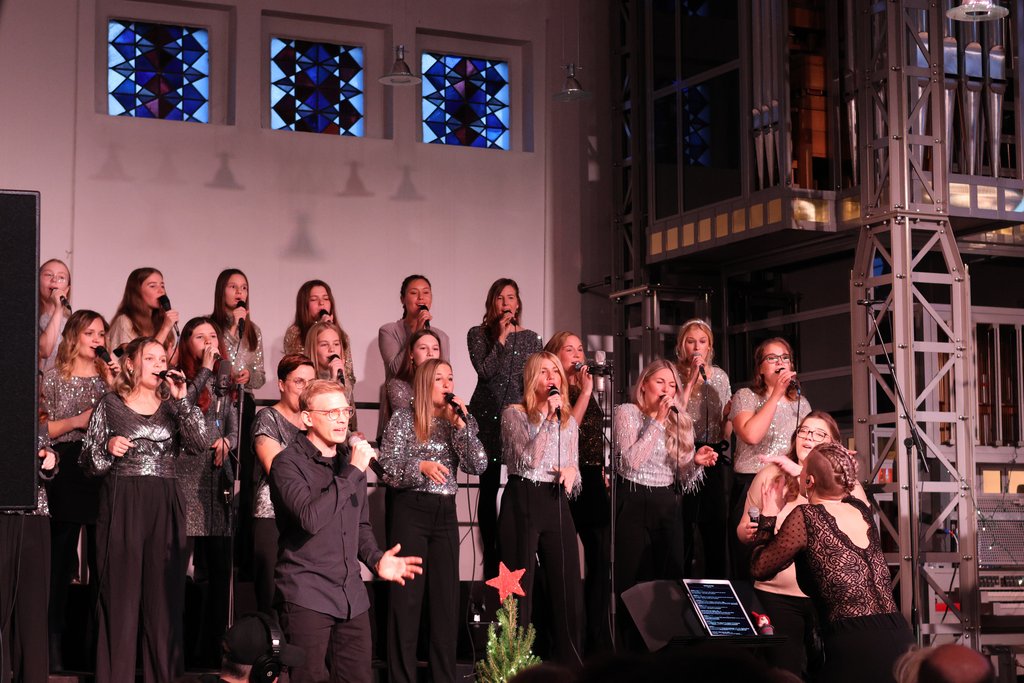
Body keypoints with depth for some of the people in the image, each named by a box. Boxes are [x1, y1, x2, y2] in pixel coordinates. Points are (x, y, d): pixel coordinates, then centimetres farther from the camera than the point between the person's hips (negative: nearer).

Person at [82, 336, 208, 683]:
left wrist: (182, 399, -9)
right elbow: (88, 463, 5)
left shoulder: (171, 406, 12)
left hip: (165, 505, 3)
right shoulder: (110, 405, 4)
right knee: (120, 592, -3)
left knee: (164, 590, 2)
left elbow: (199, 443, -4)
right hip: (121, 504, -3)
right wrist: (107, 449, -14)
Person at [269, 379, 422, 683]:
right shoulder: (289, 463, -7)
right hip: (307, 597, -6)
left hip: (352, 597, 6)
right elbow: (310, 518, -24)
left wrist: (376, 559, 5)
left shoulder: (349, 459, 15)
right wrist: (352, 472, -19)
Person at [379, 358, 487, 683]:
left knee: (446, 595, 5)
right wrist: (420, 467, -23)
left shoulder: (459, 421, 10)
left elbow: (478, 465, -1)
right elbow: (386, 468, -7)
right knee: (406, 595, -4)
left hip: (445, 513, 4)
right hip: (411, 511, -4)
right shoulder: (404, 418, -2)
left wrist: (460, 424, -9)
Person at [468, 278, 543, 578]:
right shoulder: (478, 334, 6)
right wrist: (502, 337, -8)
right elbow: (485, 370, -9)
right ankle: (491, 558, 4)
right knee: (489, 487, 0)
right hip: (487, 416, -1)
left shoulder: (531, 338, 12)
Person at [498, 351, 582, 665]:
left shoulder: (569, 420, 16)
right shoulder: (514, 413, 0)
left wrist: (571, 472, -2)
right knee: (519, 589, -2)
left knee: (569, 588, 2)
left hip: (556, 503, 5)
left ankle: (570, 664, 9)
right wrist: (548, 418, -15)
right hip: (522, 501, -5)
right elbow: (528, 459, -13)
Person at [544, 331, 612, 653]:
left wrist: (603, 470, 17)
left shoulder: (586, 391, 19)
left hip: (593, 481, 7)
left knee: (601, 557, 4)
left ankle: (598, 638, 9)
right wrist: (585, 392, -15)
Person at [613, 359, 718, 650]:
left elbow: (683, 478, 12)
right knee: (634, 583, -4)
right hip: (634, 504, -4)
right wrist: (657, 421, -14)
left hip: (668, 505, 5)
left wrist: (696, 461, -9)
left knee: (670, 580, 2)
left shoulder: (680, 421, 12)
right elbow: (632, 460, -17)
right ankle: (634, 653, 4)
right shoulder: (627, 412, -1)